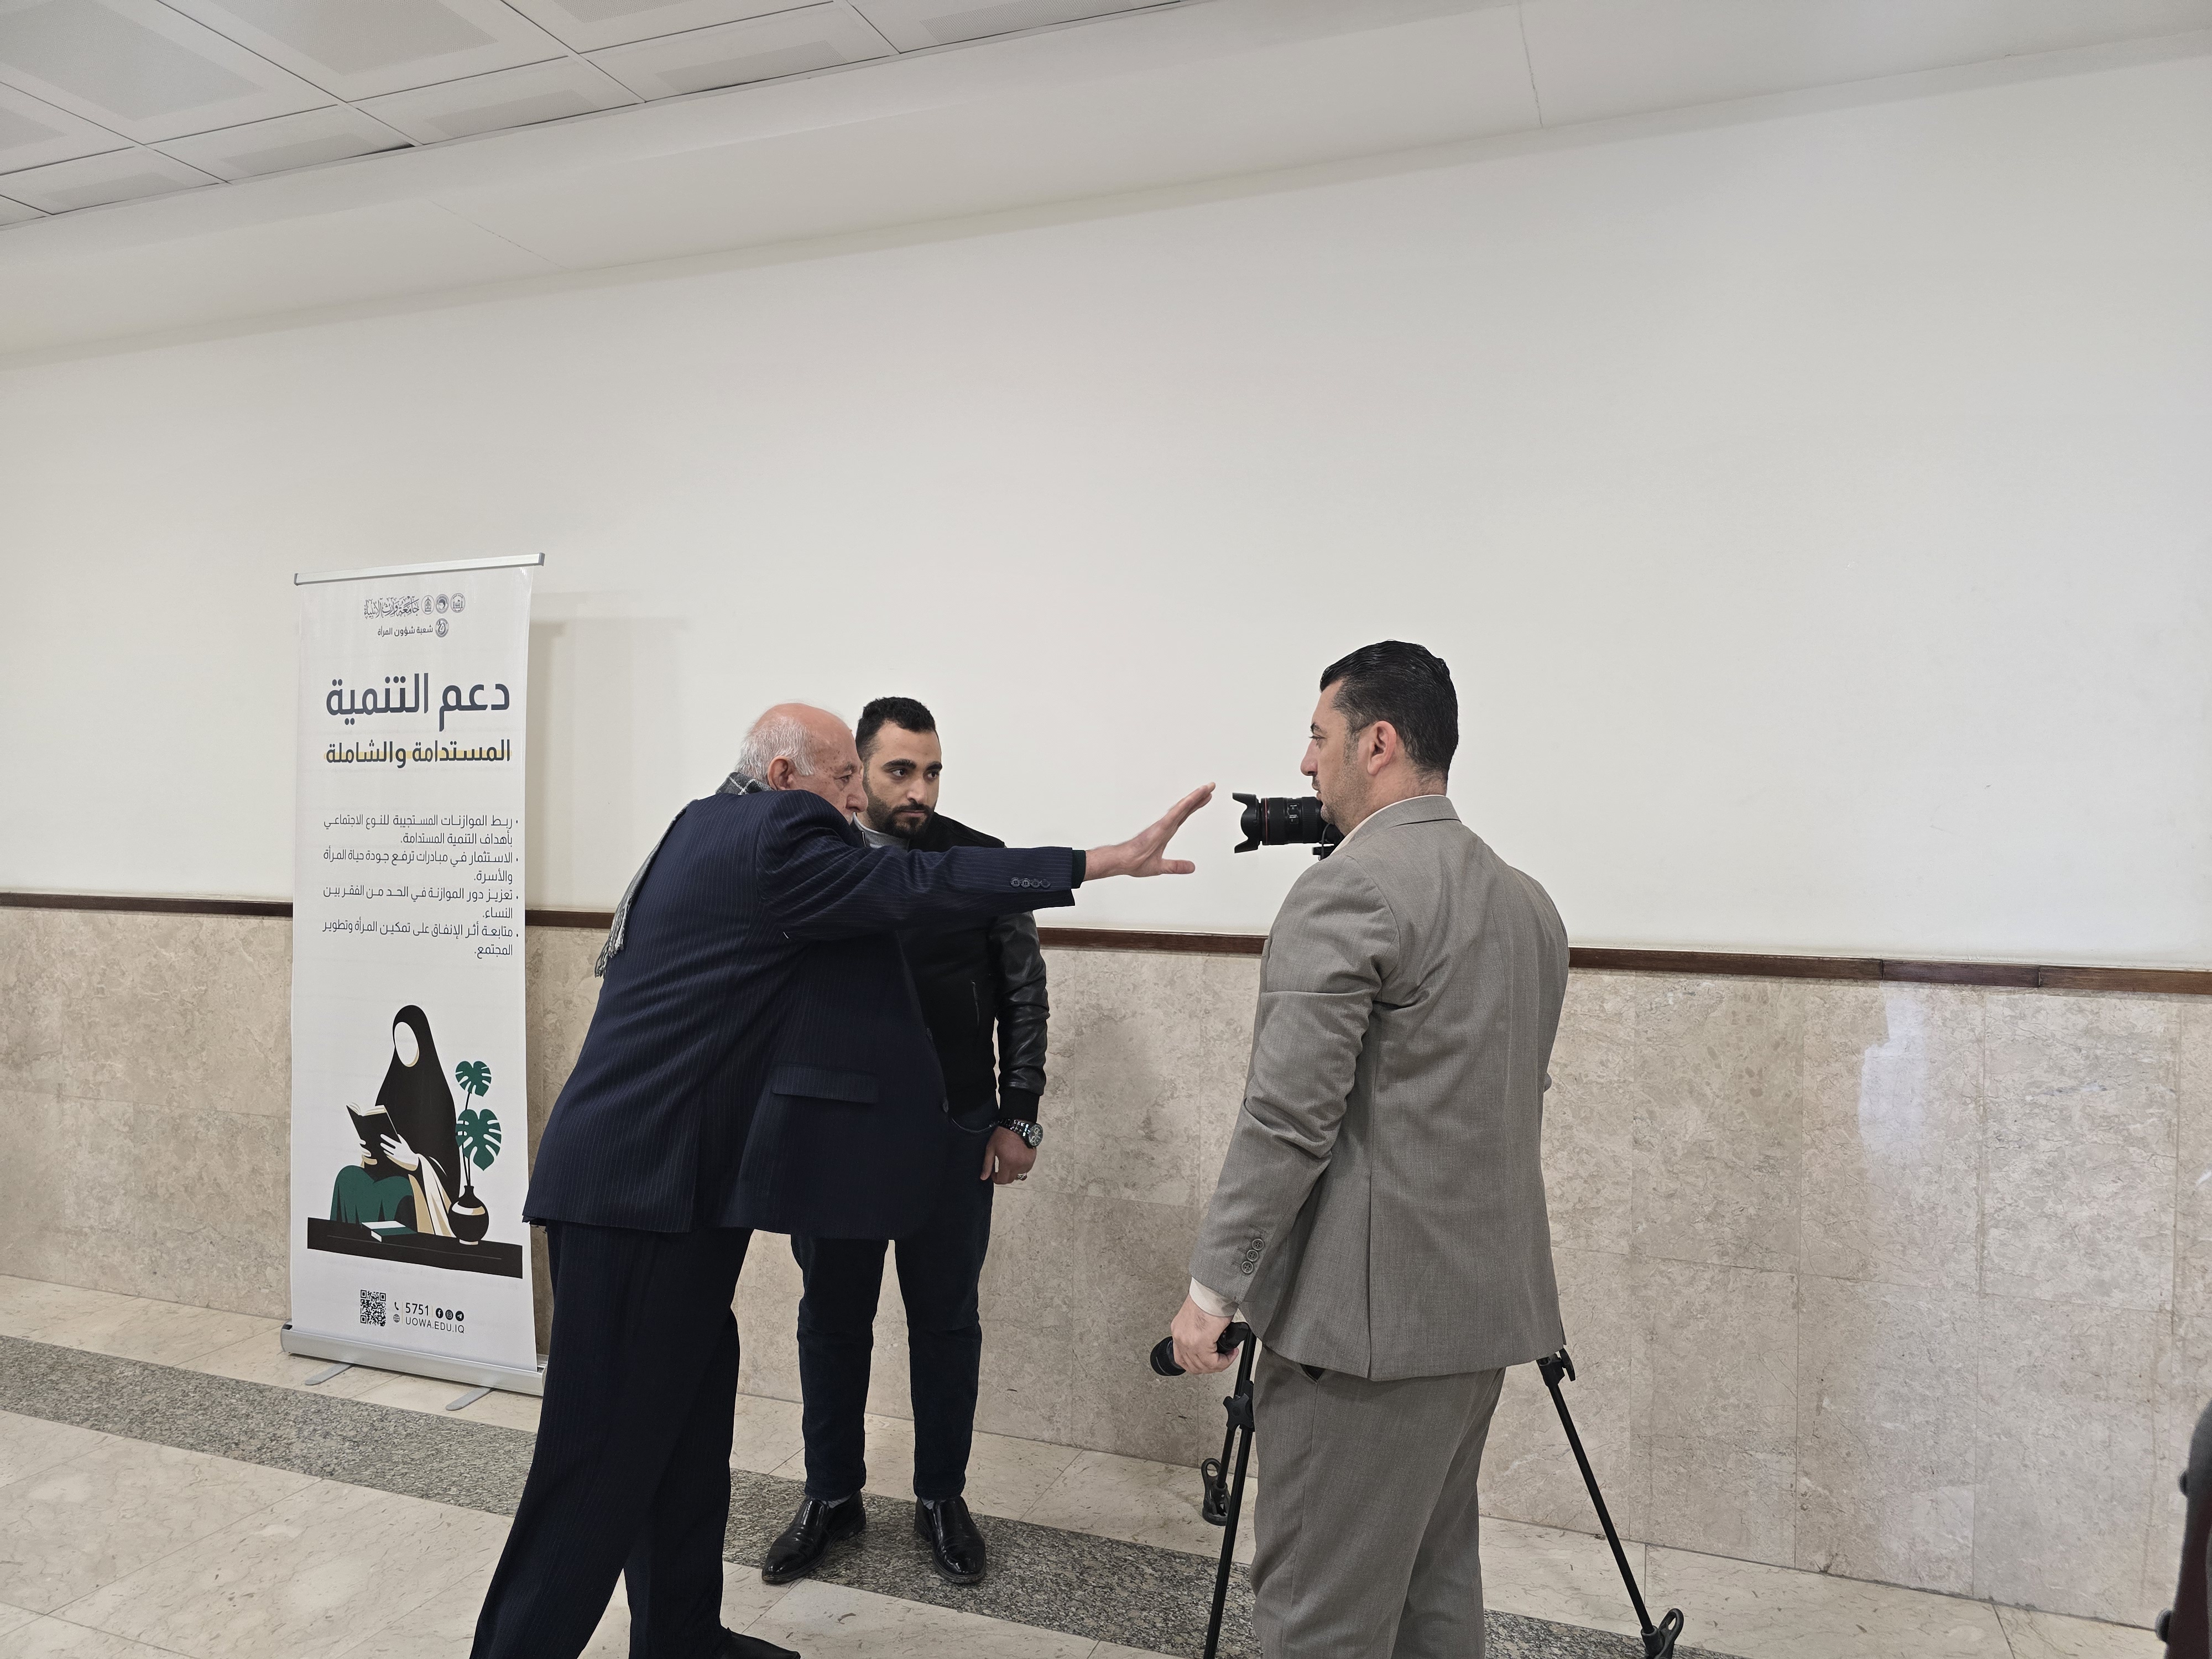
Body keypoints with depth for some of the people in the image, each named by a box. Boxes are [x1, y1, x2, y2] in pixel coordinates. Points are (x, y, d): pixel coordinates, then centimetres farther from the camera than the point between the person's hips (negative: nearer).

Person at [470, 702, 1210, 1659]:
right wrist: (1106, 861, -18)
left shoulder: (707, 830, 15)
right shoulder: (772, 836, -14)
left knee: (687, 1417, 17)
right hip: (639, 1185, -10)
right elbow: (918, 887, -19)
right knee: (606, 1454, -1)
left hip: (665, 1179, 10)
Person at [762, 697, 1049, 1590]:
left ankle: (942, 1497, 30)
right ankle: (832, 1496, 33)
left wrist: (1018, 1116, -1)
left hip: (952, 1130, -1)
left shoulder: (983, 864, -4)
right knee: (831, 1317, 13)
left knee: (946, 1318, 11)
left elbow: (1024, 995, 2)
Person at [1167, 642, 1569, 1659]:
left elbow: (1288, 1117, -19)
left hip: (1368, 1309, -9)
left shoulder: (1348, 891, -16)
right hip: (1485, 1302, 9)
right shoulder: (1528, 901, 11)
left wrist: (1214, 1282, -13)